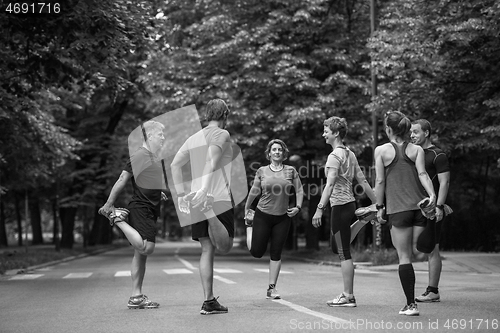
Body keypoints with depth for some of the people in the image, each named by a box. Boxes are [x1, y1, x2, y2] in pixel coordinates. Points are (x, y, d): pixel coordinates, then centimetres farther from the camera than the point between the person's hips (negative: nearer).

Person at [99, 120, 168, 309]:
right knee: (146, 247, -21)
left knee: (141, 253, 8)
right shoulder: (139, 156, -10)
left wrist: (157, 193, 17)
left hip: (151, 209, 9)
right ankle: (116, 218, -3)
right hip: (140, 207, -9)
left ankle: (136, 297, 10)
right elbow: (122, 181, -13)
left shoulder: (155, 157, 17)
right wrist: (108, 204, -14)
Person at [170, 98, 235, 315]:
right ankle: (212, 217, -30)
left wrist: (181, 195, 11)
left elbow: (175, 165, 11)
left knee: (207, 250, 6)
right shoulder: (222, 134, 0)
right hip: (220, 198, -6)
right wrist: (205, 188, -29)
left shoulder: (193, 139, 19)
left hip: (196, 200, 6)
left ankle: (209, 301, 1)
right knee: (224, 247, -1)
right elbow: (212, 158, -17)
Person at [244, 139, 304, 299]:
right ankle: (250, 228, 36)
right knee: (257, 252, 2)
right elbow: (254, 192, 9)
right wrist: (246, 209, 16)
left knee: (276, 253, 1)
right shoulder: (262, 171, 0)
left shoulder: (291, 171, 2)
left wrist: (298, 207, -7)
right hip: (263, 215, -1)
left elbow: (299, 191, 6)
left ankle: (272, 288, 10)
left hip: (283, 217, 1)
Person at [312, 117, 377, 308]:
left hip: (340, 206, -9)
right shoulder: (350, 154, 14)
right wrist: (377, 204, 17)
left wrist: (320, 208, -26)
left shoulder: (335, 156, -12)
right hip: (349, 204, 9)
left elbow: (330, 184, -22)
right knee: (336, 247, 16)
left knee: (344, 253, -4)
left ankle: (348, 297, 0)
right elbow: (363, 181, 15)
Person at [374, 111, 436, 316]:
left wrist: (379, 207, 7)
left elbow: (380, 181, 2)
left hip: (398, 209, -3)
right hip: (420, 207, 3)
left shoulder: (381, 150, 4)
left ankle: (410, 304, -2)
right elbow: (422, 174, -4)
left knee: (404, 257, 1)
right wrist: (432, 195, -13)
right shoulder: (417, 150, 11)